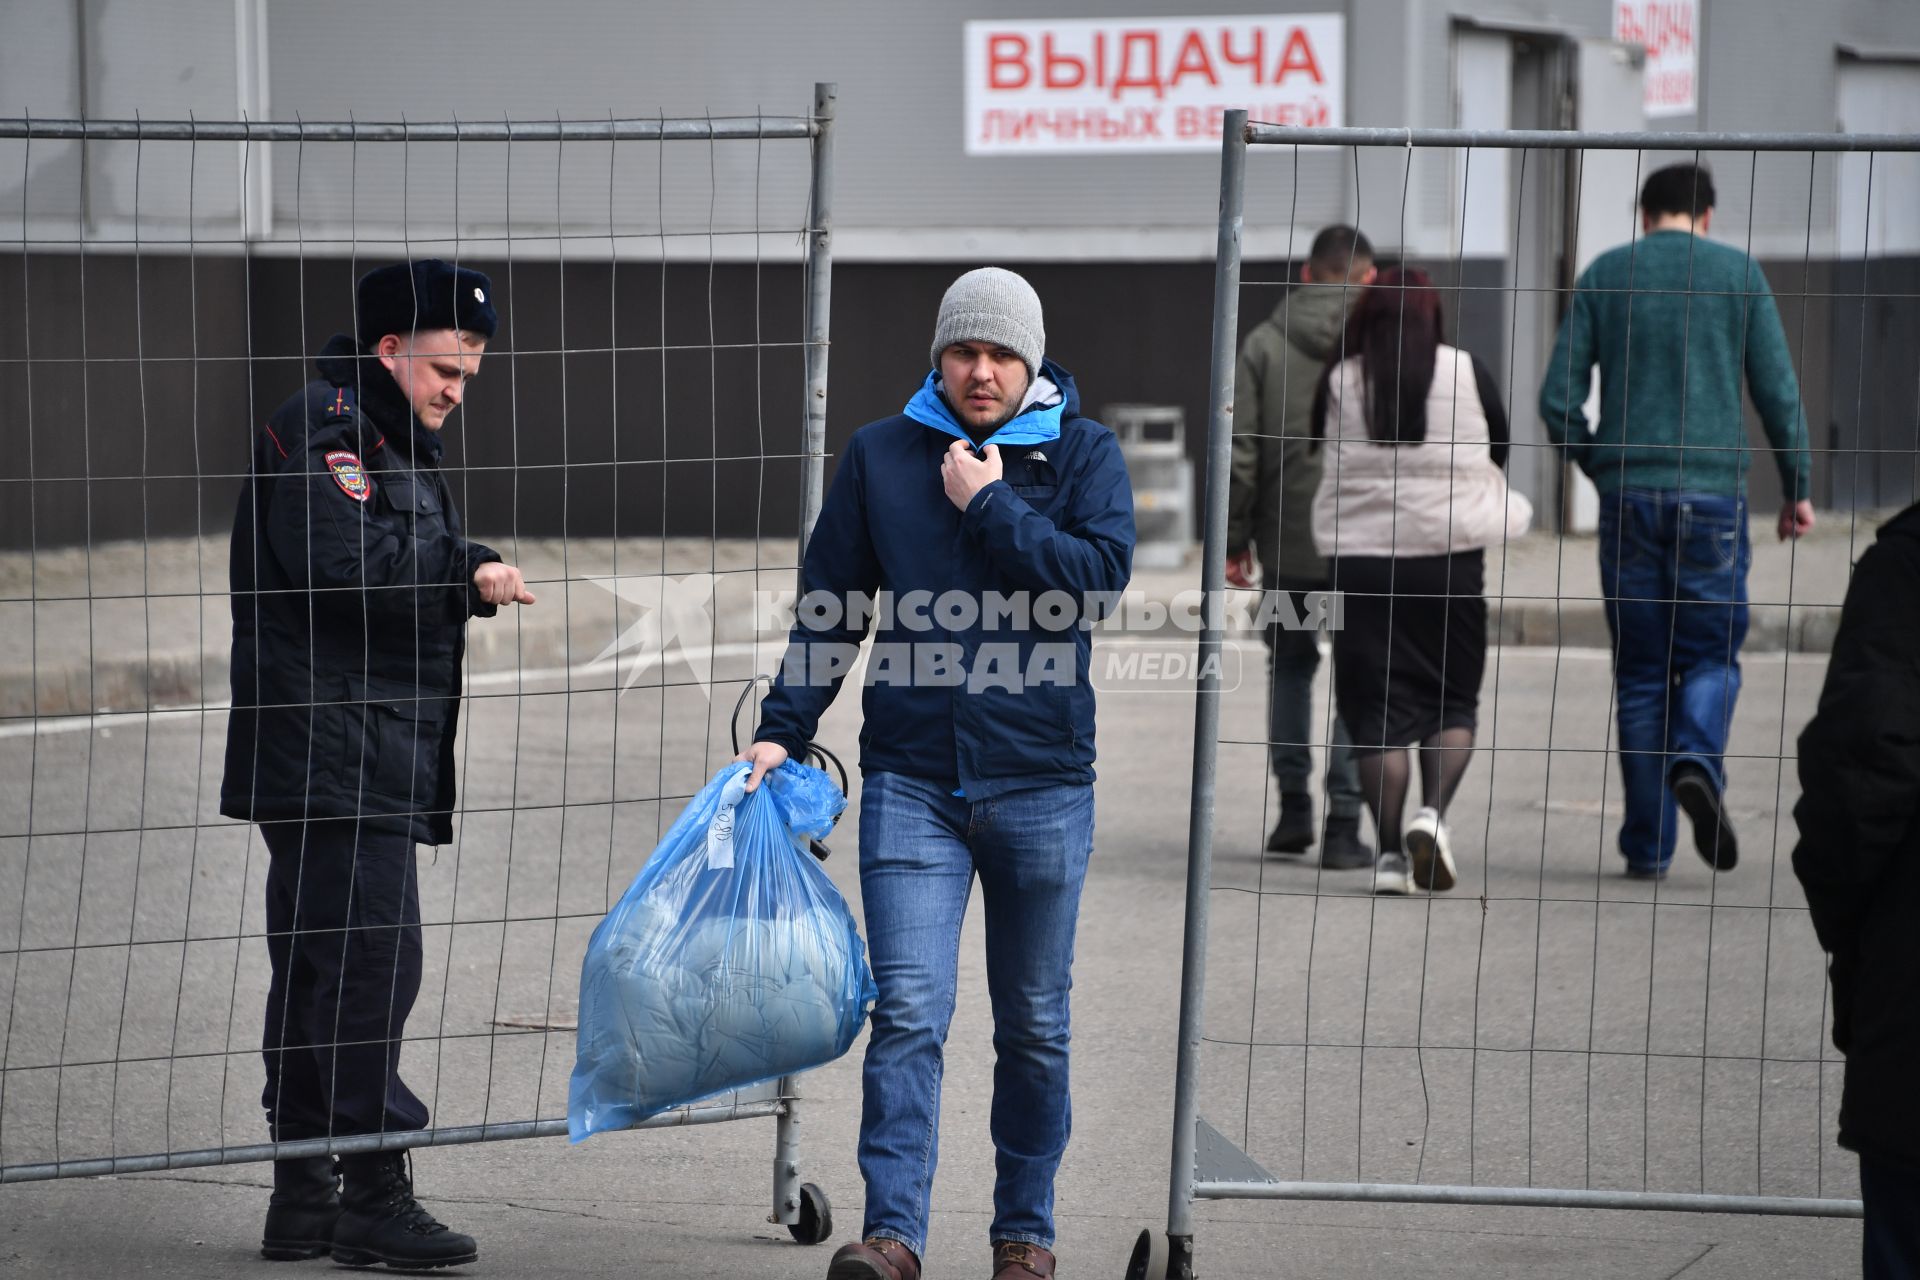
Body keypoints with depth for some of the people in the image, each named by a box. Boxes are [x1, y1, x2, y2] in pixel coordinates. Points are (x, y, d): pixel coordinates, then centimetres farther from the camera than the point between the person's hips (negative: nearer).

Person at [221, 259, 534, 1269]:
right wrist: (469, 572, -13)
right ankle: (374, 1196, -11)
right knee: (371, 960, -12)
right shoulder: (322, 427, -8)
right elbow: (343, 565, -21)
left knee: (314, 967, 10)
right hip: (334, 758, -10)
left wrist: (466, 582, 3)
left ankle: (304, 1199, 13)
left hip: (377, 759, 11)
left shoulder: (395, 443, 25)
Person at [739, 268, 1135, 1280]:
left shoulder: (1083, 453, 3)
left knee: (1035, 1024, 9)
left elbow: (1103, 573, -14)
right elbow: (830, 606, 10)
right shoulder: (879, 455, 7)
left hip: (1041, 781, 0)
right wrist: (781, 731, 4)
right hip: (911, 778, 0)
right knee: (909, 1009, -11)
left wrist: (988, 506, -12)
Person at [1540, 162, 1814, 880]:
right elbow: (1778, 391, 0)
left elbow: (1559, 399, 3)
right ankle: (1697, 761, -21)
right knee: (1712, 654, 9)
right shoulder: (1739, 274, 3)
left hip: (1628, 496, 1)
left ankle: (1647, 845, 5)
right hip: (1713, 491, -1)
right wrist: (1796, 488, 10)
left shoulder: (1603, 276, 6)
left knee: (1641, 671, 7)